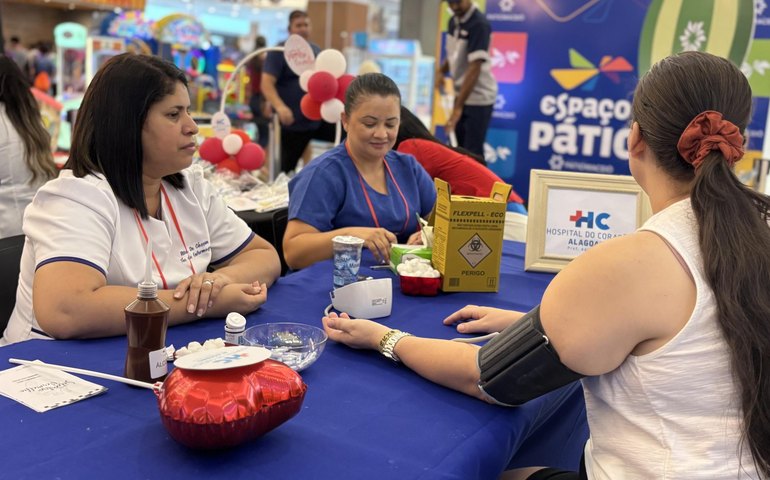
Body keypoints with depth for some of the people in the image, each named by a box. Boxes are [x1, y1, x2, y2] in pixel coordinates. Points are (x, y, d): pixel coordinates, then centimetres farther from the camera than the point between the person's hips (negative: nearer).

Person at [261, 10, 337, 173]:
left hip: (320, 118, 6)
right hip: (293, 122, -6)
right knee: (286, 169, 1)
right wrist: (280, 107, -34)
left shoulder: (316, 51, 11)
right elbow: (267, 84, -18)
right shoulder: (279, 52, -8)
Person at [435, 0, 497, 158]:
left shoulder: (479, 24, -19)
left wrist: (458, 107, -30)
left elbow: (475, 68, -26)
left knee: (472, 151, -5)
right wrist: (441, 70, 0)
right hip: (461, 95, 8)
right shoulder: (453, 21, 5)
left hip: (478, 97, -8)